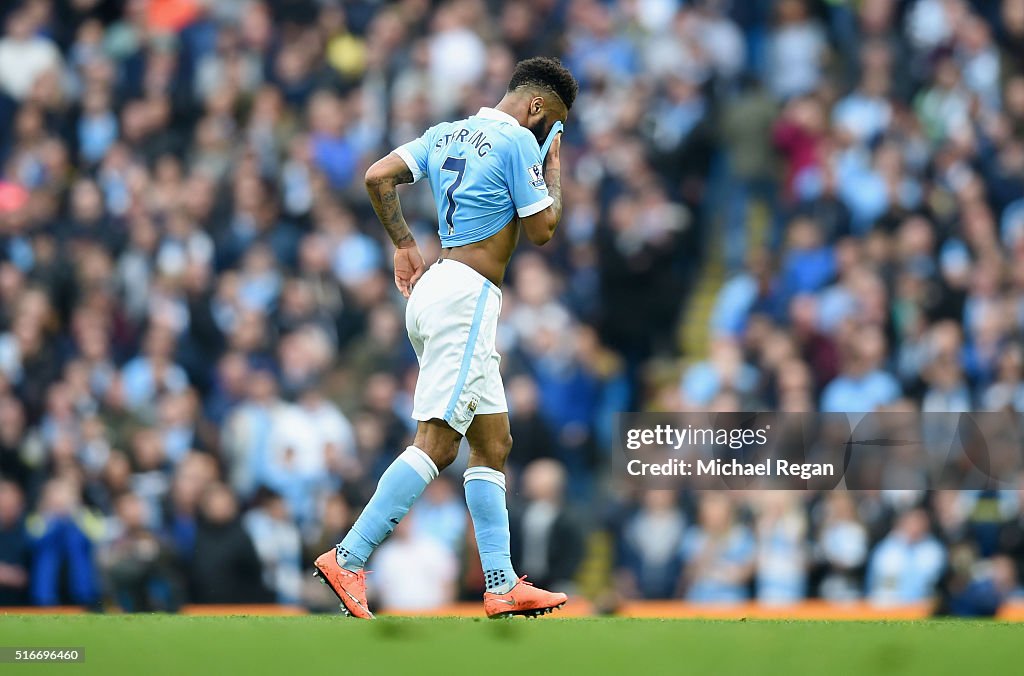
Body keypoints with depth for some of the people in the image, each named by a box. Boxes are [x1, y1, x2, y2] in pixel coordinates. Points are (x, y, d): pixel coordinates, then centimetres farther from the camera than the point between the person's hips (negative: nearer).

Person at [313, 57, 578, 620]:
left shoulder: (447, 134, 16)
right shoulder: (519, 141, -7)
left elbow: (378, 177, 11)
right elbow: (540, 230, -5)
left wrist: (404, 244, 19)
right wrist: (554, 169, 9)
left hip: (434, 285, 10)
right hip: (467, 296, -10)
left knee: (492, 442, 11)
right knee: (436, 444, -14)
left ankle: (502, 585, 8)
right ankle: (348, 559, -21)